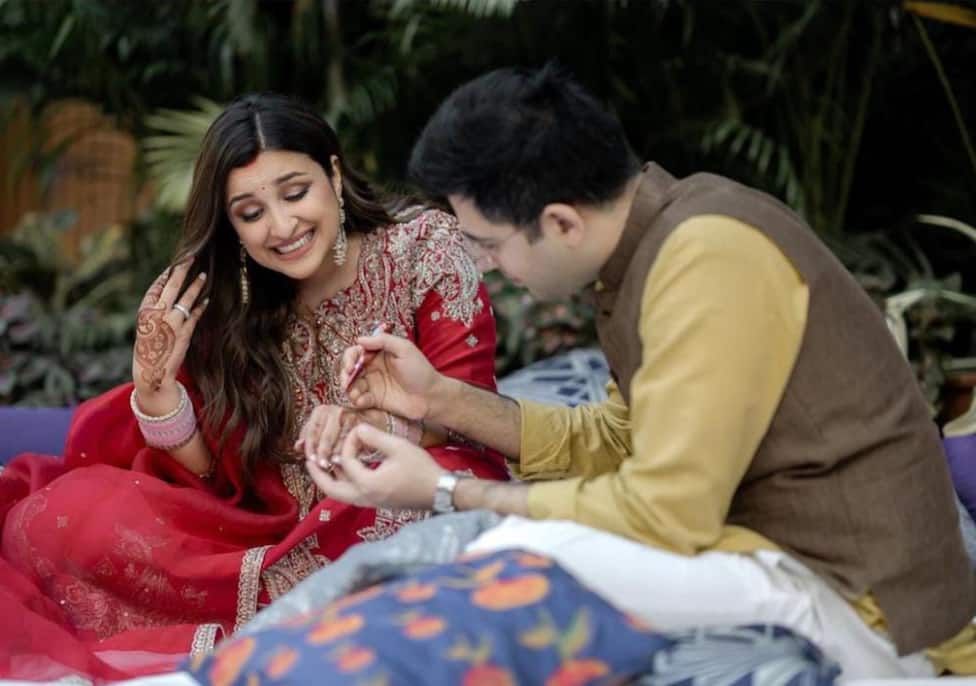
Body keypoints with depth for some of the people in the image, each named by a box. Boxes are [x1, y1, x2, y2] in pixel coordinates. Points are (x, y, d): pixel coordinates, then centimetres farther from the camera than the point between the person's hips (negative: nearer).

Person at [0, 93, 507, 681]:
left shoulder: (423, 245, -3)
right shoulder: (222, 305, 5)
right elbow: (219, 483, 2)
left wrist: (376, 425, -28)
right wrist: (155, 388, -15)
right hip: (274, 531, 2)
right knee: (62, 512, -13)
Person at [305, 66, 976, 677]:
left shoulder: (711, 254, -23)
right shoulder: (655, 237, 5)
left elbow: (664, 514, -24)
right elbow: (620, 442, 15)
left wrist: (446, 493, -13)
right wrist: (441, 398, 7)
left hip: (867, 621, -10)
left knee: (526, 557, -25)